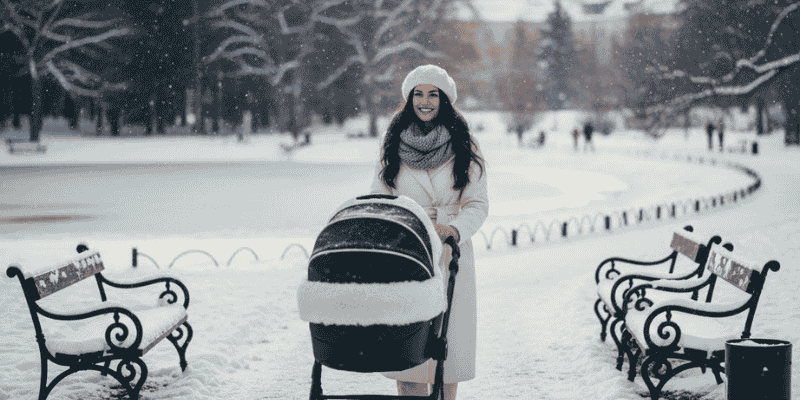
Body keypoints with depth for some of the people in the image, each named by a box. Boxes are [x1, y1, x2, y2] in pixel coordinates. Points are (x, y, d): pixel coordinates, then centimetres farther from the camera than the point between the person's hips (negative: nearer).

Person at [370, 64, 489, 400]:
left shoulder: (463, 146, 5)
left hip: (451, 254, 0)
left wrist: (455, 228, -17)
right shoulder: (393, 145, 8)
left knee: (448, 334, 0)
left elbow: (478, 203, 2)